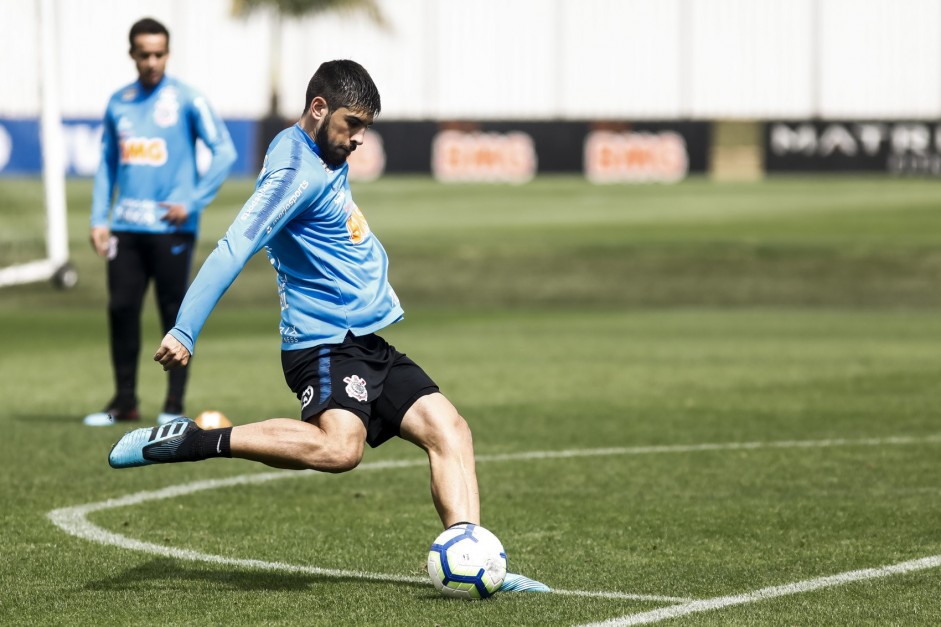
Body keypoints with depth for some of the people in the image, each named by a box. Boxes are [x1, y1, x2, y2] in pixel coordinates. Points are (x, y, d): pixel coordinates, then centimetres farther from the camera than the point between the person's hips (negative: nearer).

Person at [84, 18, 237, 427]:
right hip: (126, 226, 4)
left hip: (170, 227, -4)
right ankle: (124, 401, 11)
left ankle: (174, 405, 6)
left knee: (174, 313, -1)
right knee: (121, 309, 1)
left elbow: (224, 152, -4)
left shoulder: (186, 100, -2)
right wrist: (100, 219, 9)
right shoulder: (118, 104, 11)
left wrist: (192, 202, -11)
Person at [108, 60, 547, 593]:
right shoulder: (296, 173, -16)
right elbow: (234, 250, -25)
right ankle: (188, 441, -25)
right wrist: (184, 332, -32)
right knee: (339, 446, -33)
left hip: (368, 345, 10)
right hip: (323, 342, -10)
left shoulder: (326, 159, 15)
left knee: (449, 429, -2)